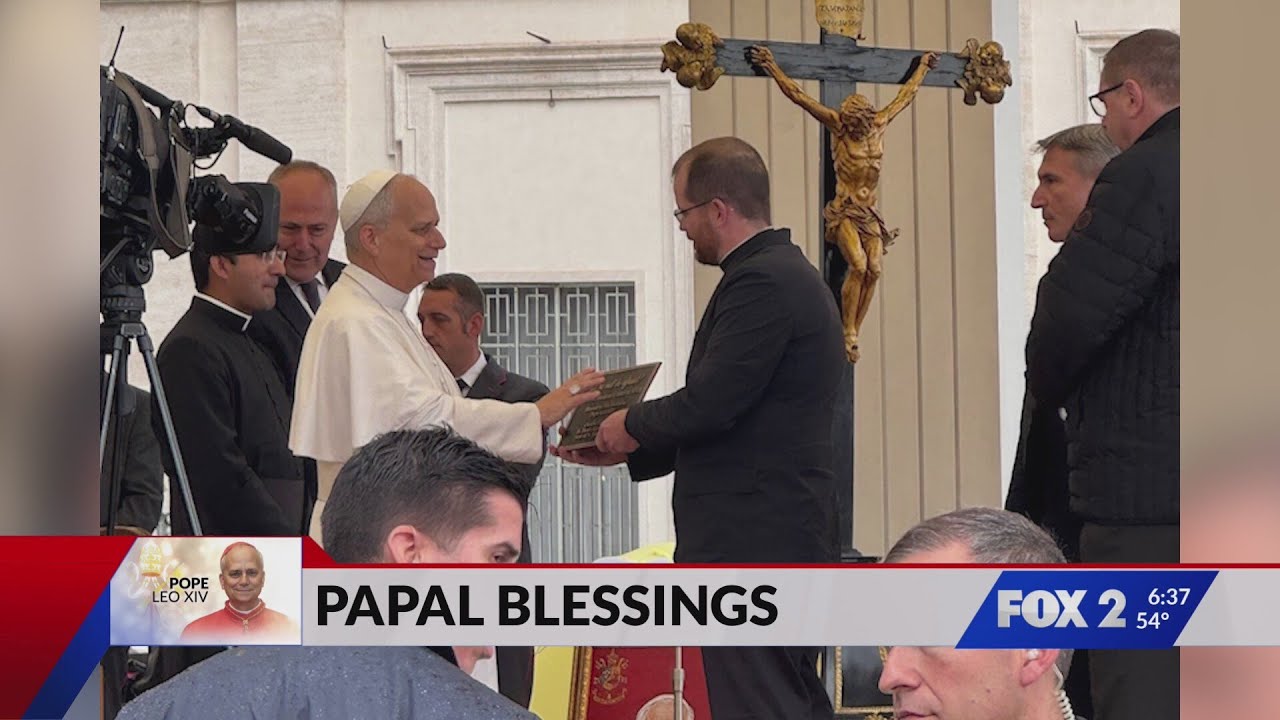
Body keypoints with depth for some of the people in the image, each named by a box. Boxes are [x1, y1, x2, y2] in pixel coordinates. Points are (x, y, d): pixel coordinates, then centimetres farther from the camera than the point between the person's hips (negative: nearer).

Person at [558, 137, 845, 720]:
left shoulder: (760, 282, -15)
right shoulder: (791, 274, 18)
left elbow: (710, 405, -22)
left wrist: (632, 424, -2)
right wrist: (627, 451, 22)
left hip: (752, 542, -11)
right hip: (790, 538, 11)